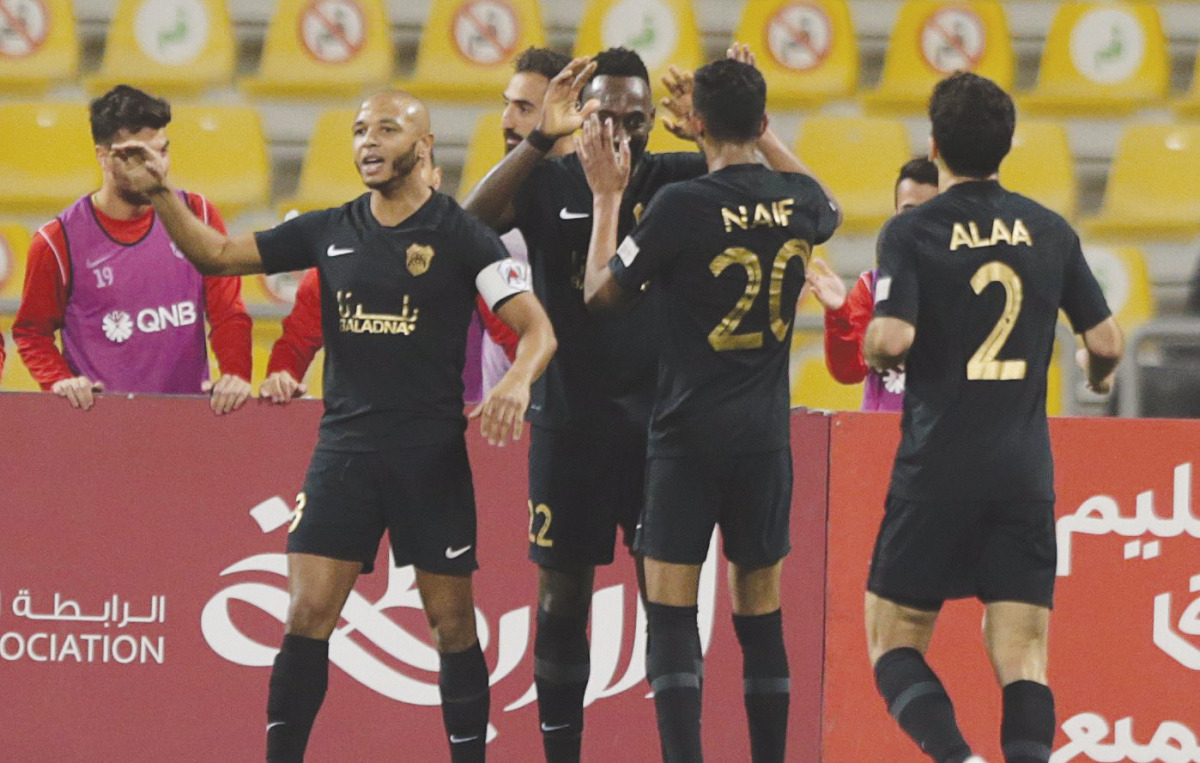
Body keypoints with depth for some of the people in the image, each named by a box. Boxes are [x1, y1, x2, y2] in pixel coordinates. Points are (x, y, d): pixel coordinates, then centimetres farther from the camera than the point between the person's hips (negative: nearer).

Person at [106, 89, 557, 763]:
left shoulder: (461, 235, -4)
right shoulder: (329, 231, 9)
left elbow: (537, 328, -7)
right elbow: (217, 255, 16)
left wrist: (518, 381, -28)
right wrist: (159, 193, 3)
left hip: (432, 453, -3)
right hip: (344, 447, 3)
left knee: (451, 621, 3)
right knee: (308, 613, -5)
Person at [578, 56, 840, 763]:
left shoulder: (680, 205, -14)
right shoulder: (798, 201, 0)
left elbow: (601, 291, -1)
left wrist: (607, 198, 11)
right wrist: (764, 139, 32)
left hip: (688, 437, -4)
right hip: (766, 438, 4)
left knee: (672, 611, -3)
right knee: (761, 615, 11)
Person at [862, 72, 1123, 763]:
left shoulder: (912, 232, -6)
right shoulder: (1050, 231, 5)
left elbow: (892, 339, -19)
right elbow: (1106, 341, 6)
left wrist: (872, 350, 4)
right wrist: (1099, 375, 29)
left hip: (937, 472, -3)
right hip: (1027, 473, 3)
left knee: (893, 642, 8)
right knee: (1023, 662, 2)